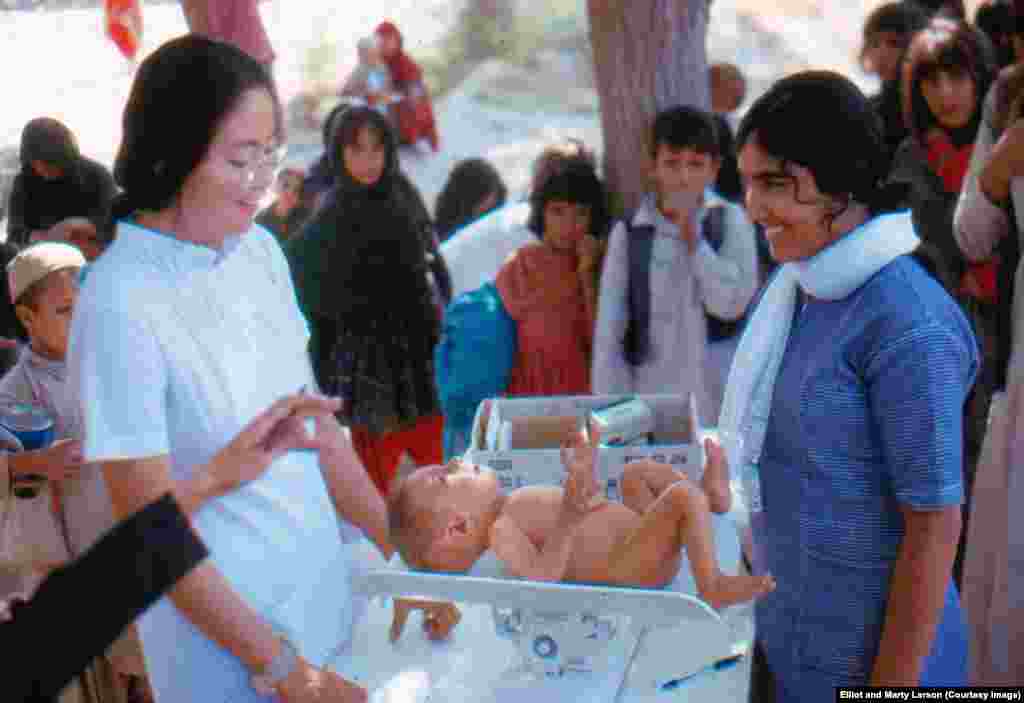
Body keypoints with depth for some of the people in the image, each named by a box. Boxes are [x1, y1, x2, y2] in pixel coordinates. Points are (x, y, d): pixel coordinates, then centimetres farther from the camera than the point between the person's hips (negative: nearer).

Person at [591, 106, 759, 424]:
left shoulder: (731, 221, -2)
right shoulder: (629, 233, -3)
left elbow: (731, 304, -12)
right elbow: (608, 333, -2)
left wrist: (692, 236, -15)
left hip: (722, 404, 1)